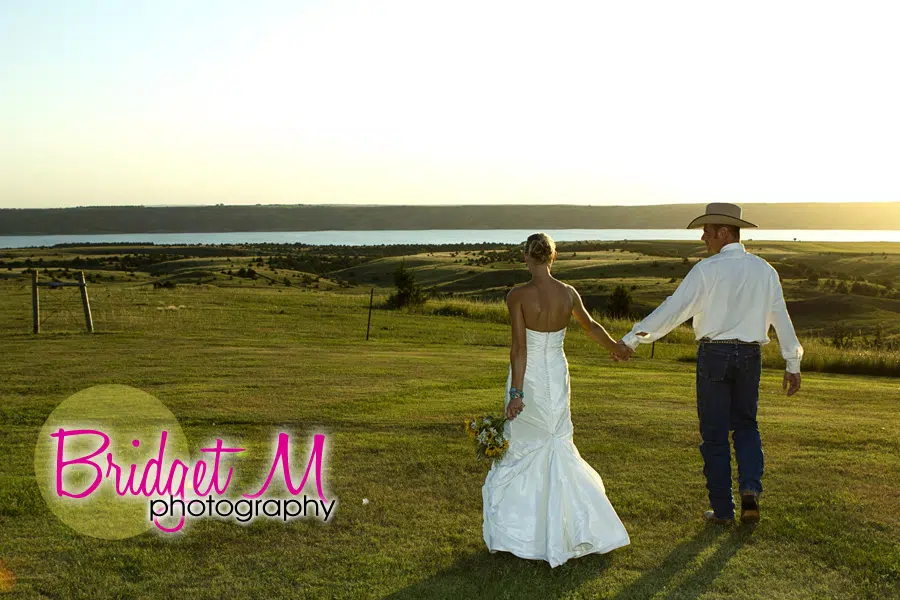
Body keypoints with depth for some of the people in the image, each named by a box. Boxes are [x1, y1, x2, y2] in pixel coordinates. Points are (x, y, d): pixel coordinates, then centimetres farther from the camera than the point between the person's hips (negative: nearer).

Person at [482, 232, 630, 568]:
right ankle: (587, 528, 18)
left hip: (528, 379, -3)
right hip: (557, 378, 4)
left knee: (520, 449, 11)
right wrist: (616, 346, 35)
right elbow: (590, 326, 16)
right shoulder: (569, 294, -2)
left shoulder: (517, 296, -15)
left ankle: (507, 534, 17)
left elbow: (519, 348, -20)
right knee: (559, 447, 17)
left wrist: (516, 393, -18)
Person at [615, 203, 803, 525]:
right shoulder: (764, 270, 4)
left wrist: (631, 339, -10)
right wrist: (793, 365, 16)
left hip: (714, 354, -4)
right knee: (746, 425, 20)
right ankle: (750, 488, -1)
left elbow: (673, 309, -14)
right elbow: (781, 318, 8)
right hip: (749, 355, 4)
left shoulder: (707, 269, -11)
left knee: (715, 433, 6)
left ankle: (722, 509, 12)